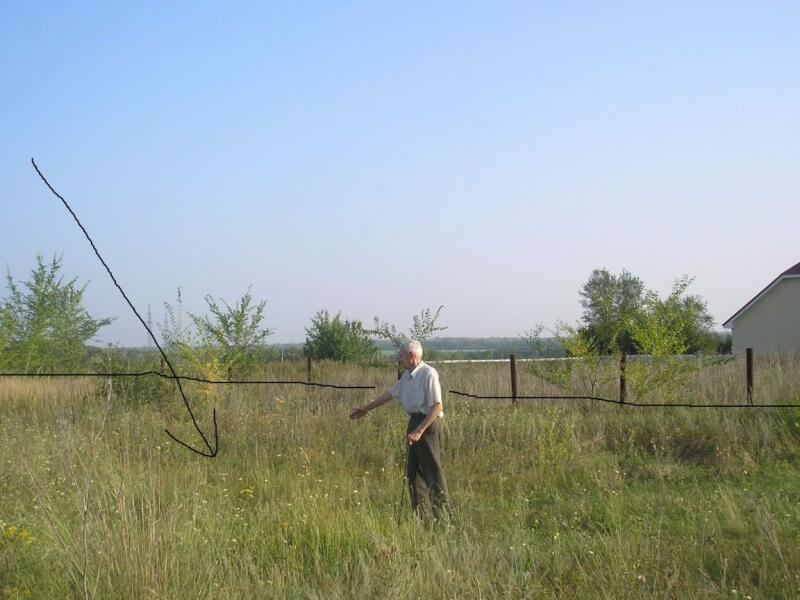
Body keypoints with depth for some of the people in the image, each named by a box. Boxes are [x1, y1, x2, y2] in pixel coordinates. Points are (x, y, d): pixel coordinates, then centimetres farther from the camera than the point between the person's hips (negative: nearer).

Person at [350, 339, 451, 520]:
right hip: (414, 422, 10)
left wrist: (419, 431, -25)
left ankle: (443, 518, -6)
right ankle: (419, 517, 19)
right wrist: (366, 408, 32)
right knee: (412, 472, 12)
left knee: (433, 472, -9)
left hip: (428, 424, -10)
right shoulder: (407, 376, 12)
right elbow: (390, 393, 25)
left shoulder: (428, 374, -16)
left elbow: (436, 406, -21)